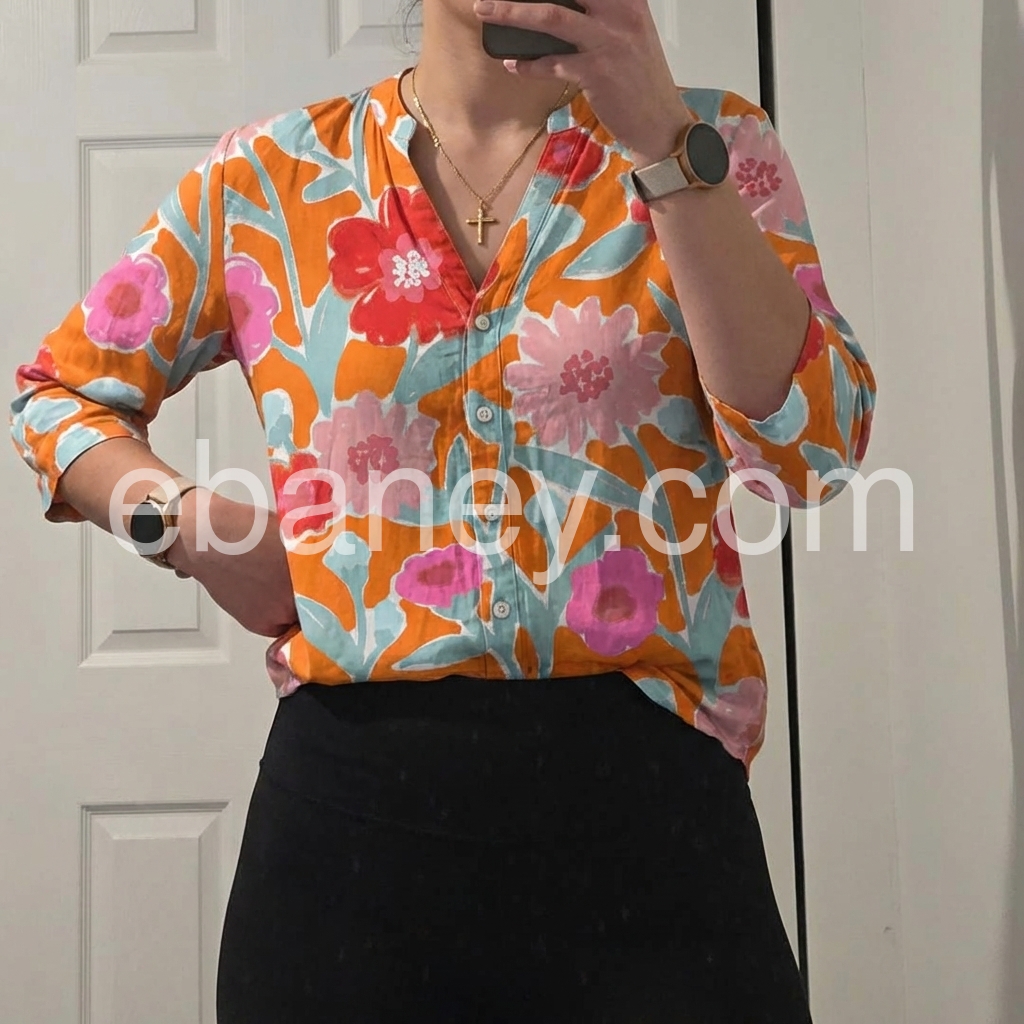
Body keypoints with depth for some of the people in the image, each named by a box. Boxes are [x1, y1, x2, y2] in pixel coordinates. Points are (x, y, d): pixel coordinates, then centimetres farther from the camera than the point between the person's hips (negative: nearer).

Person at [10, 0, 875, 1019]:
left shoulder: (711, 142, 3)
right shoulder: (274, 175, 5)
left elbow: (809, 449, -10)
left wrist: (663, 138, -16)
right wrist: (189, 523, -3)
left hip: (646, 785, 0)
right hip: (353, 783, 1)